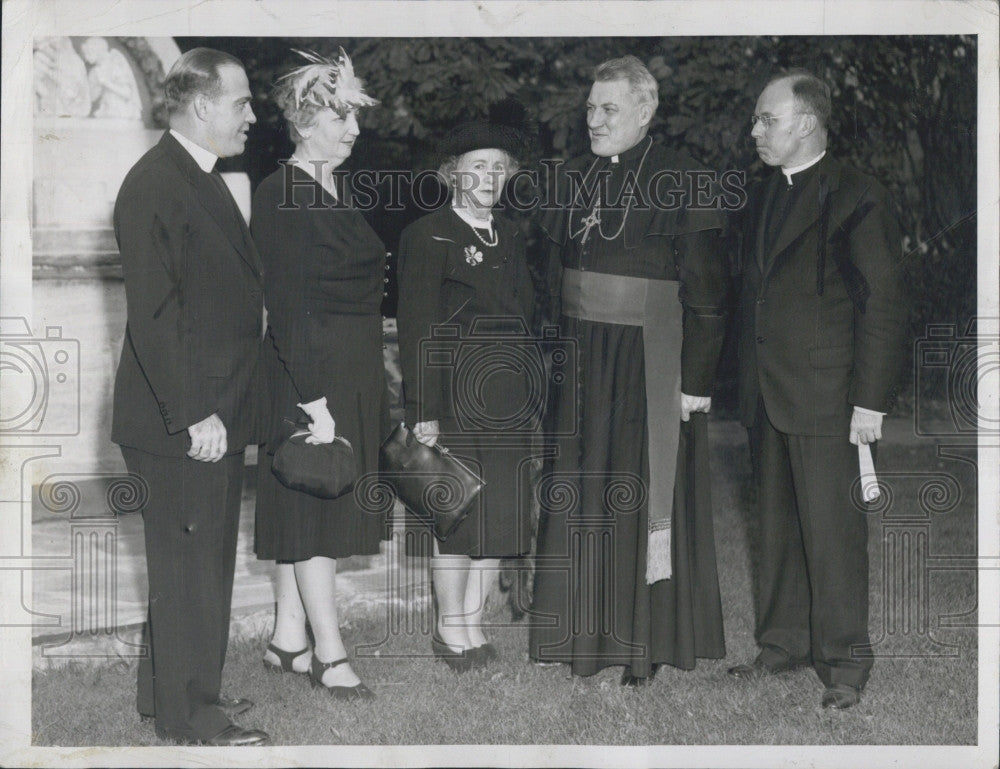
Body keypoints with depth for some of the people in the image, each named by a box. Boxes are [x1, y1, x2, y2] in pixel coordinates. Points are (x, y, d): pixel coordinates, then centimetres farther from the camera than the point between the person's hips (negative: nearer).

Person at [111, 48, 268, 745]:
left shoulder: (205, 181, 15)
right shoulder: (154, 185, -17)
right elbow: (154, 313, -22)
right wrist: (193, 415, -23)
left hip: (216, 411, 10)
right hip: (185, 420, -10)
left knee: (204, 561, 18)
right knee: (188, 565, 0)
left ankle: (172, 689, 32)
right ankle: (189, 717, 10)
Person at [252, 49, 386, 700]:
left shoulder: (339, 193, 14)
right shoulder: (281, 196, -13)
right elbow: (287, 306, -18)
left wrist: (373, 391, 16)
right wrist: (314, 399, -21)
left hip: (355, 377, 9)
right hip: (310, 375, -9)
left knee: (312, 515, 12)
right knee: (316, 509, -2)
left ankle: (289, 640, 21)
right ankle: (329, 655, 5)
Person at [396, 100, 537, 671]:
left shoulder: (511, 236, 16)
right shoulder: (427, 237, -5)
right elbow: (419, 331, -10)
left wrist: (531, 395, 12)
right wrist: (424, 410, -15)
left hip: (510, 400, 6)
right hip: (455, 394, -6)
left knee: (502, 514, 7)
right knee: (457, 512, -2)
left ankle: (473, 621, 18)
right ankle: (452, 629, 11)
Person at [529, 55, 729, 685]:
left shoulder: (680, 183, -10)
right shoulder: (577, 180, 9)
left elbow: (706, 291, -11)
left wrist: (697, 380, -14)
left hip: (649, 367, -6)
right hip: (579, 366, 6)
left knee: (644, 499, 1)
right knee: (581, 499, 9)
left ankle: (648, 643, 12)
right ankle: (585, 633, 21)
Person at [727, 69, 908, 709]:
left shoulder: (856, 197, -8)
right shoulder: (764, 197, 15)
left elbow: (884, 303, -9)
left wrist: (871, 400, -13)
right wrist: (747, 384, 11)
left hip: (825, 399, -7)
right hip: (767, 395, 7)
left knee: (833, 531, -2)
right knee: (778, 528, 13)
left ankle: (844, 660, 8)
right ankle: (784, 644, 24)